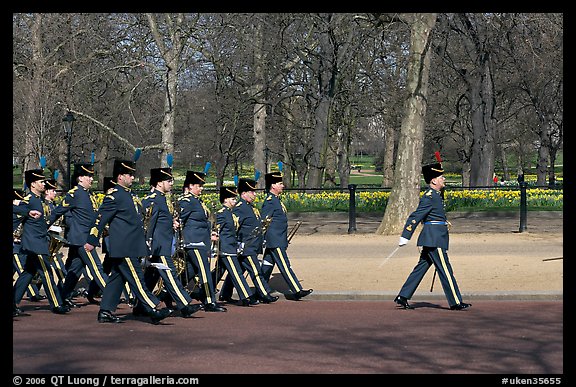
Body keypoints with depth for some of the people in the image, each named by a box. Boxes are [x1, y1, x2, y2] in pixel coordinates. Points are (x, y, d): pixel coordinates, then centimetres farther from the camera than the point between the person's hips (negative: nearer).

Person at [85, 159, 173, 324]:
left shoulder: (130, 195, 17)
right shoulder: (114, 196, -11)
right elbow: (100, 219, -11)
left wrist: (144, 245, 23)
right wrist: (92, 241, -11)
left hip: (131, 247, 10)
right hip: (124, 248, -10)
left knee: (117, 278, 11)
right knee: (136, 279, -8)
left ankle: (105, 311, 15)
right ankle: (153, 310, -10)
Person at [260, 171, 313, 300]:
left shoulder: (275, 200, 16)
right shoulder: (270, 201, -15)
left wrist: (284, 239, 25)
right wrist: (262, 240, -18)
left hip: (277, 240, 10)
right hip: (275, 241, -10)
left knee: (267, 266, 12)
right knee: (285, 266, -7)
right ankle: (297, 291, -7)